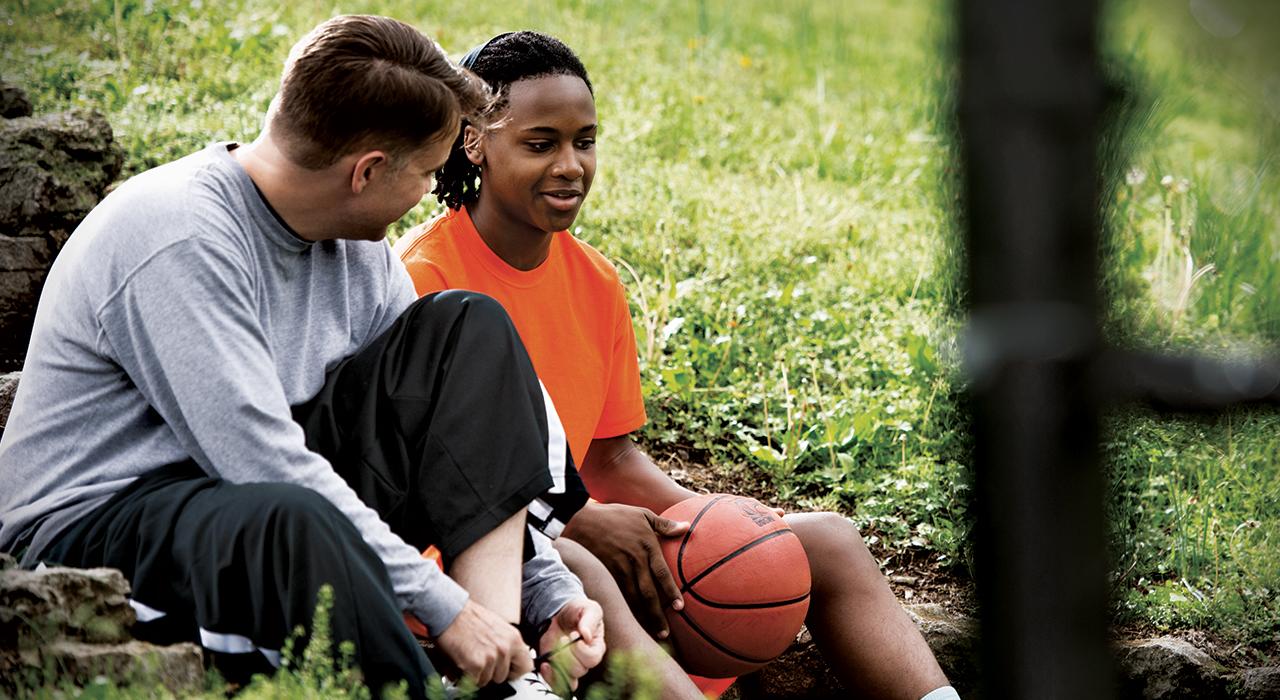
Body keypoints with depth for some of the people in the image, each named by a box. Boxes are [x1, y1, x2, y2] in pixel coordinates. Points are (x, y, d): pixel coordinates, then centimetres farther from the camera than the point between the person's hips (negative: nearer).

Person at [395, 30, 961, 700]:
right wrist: (579, 519, -21)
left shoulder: (596, 282, 12)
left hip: (567, 535, 8)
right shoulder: (423, 274, -11)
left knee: (826, 541, -3)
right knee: (571, 571, -42)